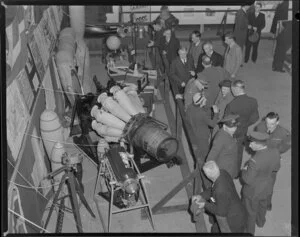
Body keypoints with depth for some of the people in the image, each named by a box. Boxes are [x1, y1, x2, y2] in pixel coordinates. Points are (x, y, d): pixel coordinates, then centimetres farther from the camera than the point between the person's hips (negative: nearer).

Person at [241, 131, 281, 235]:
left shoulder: (255, 161, -39)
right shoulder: (275, 152, -20)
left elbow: (248, 180, -28)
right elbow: (276, 167, -1)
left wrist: (244, 171, -11)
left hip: (253, 190, -6)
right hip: (266, 186, 6)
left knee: (249, 211, 22)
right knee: (262, 204, 34)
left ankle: (249, 231, 46)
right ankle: (260, 221, 60)